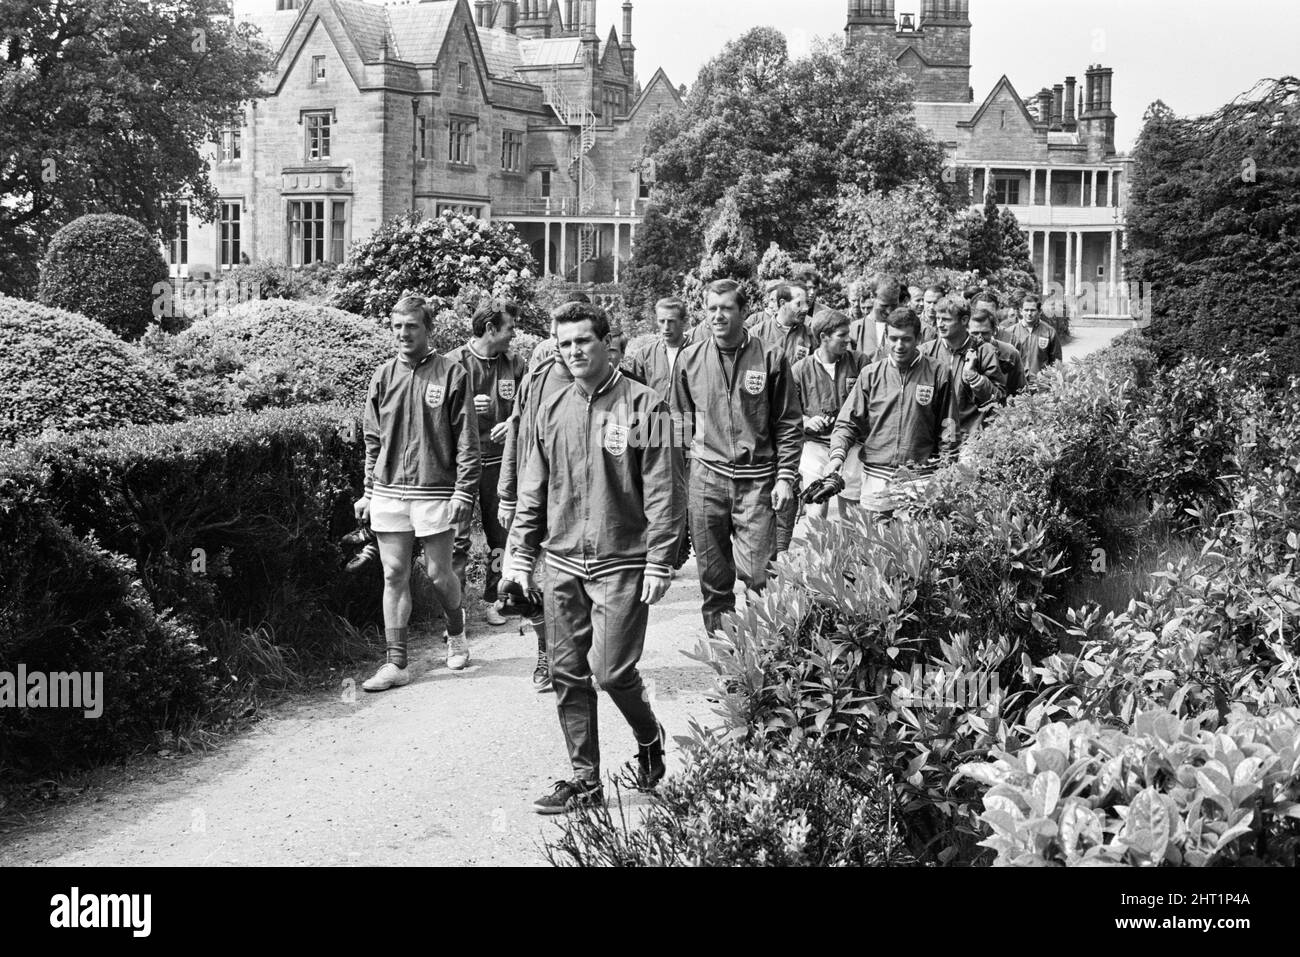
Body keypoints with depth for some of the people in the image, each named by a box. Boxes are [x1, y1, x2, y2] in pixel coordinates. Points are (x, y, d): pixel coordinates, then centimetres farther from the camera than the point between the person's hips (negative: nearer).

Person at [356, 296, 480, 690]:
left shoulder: (452, 374, -3)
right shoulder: (382, 376, 8)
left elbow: (467, 441, -5)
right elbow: (373, 440, 13)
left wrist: (463, 492, -11)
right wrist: (369, 491, 9)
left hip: (435, 493, -3)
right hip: (388, 493, 4)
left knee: (438, 573, 5)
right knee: (394, 577, 4)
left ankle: (456, 632, 35)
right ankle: (396, 664, 9)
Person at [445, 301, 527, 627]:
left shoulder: (515, 366, 6)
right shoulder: (453, 363, -5)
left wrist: (514, 422, -14)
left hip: (500, 462, 4)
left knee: (501, 536, 10)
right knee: (458, 538, -5)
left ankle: (493, 601, 24)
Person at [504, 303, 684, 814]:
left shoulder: (643, 406, -6)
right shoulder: (552, 410, 9)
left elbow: (664, 491, -8)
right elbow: (533, 488, 15)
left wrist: (659, 562, -12)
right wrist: (521, 551, 10)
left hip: (622, 564, -5)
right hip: (562, 562, 5)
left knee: (611, 671, -7)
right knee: (568, 674, 7)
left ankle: (650, 739, 24)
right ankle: (584, 779, 18)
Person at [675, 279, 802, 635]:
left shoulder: (770, 358, -1)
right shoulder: (690, 359, 6)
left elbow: (789, 424, 2)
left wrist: (785, 476, -3)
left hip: (757, 480, -2)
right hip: (706, 479, 3)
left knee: (757, 573, -6)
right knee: (713, 576, 8)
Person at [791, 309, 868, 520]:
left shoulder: (858, 362, 1)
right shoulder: (800, 370, 0)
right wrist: (806, 422, -11)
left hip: (852, 445, 1)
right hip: (815, 444, -1)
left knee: (853, 515, 9)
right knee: (816, 514, -6)